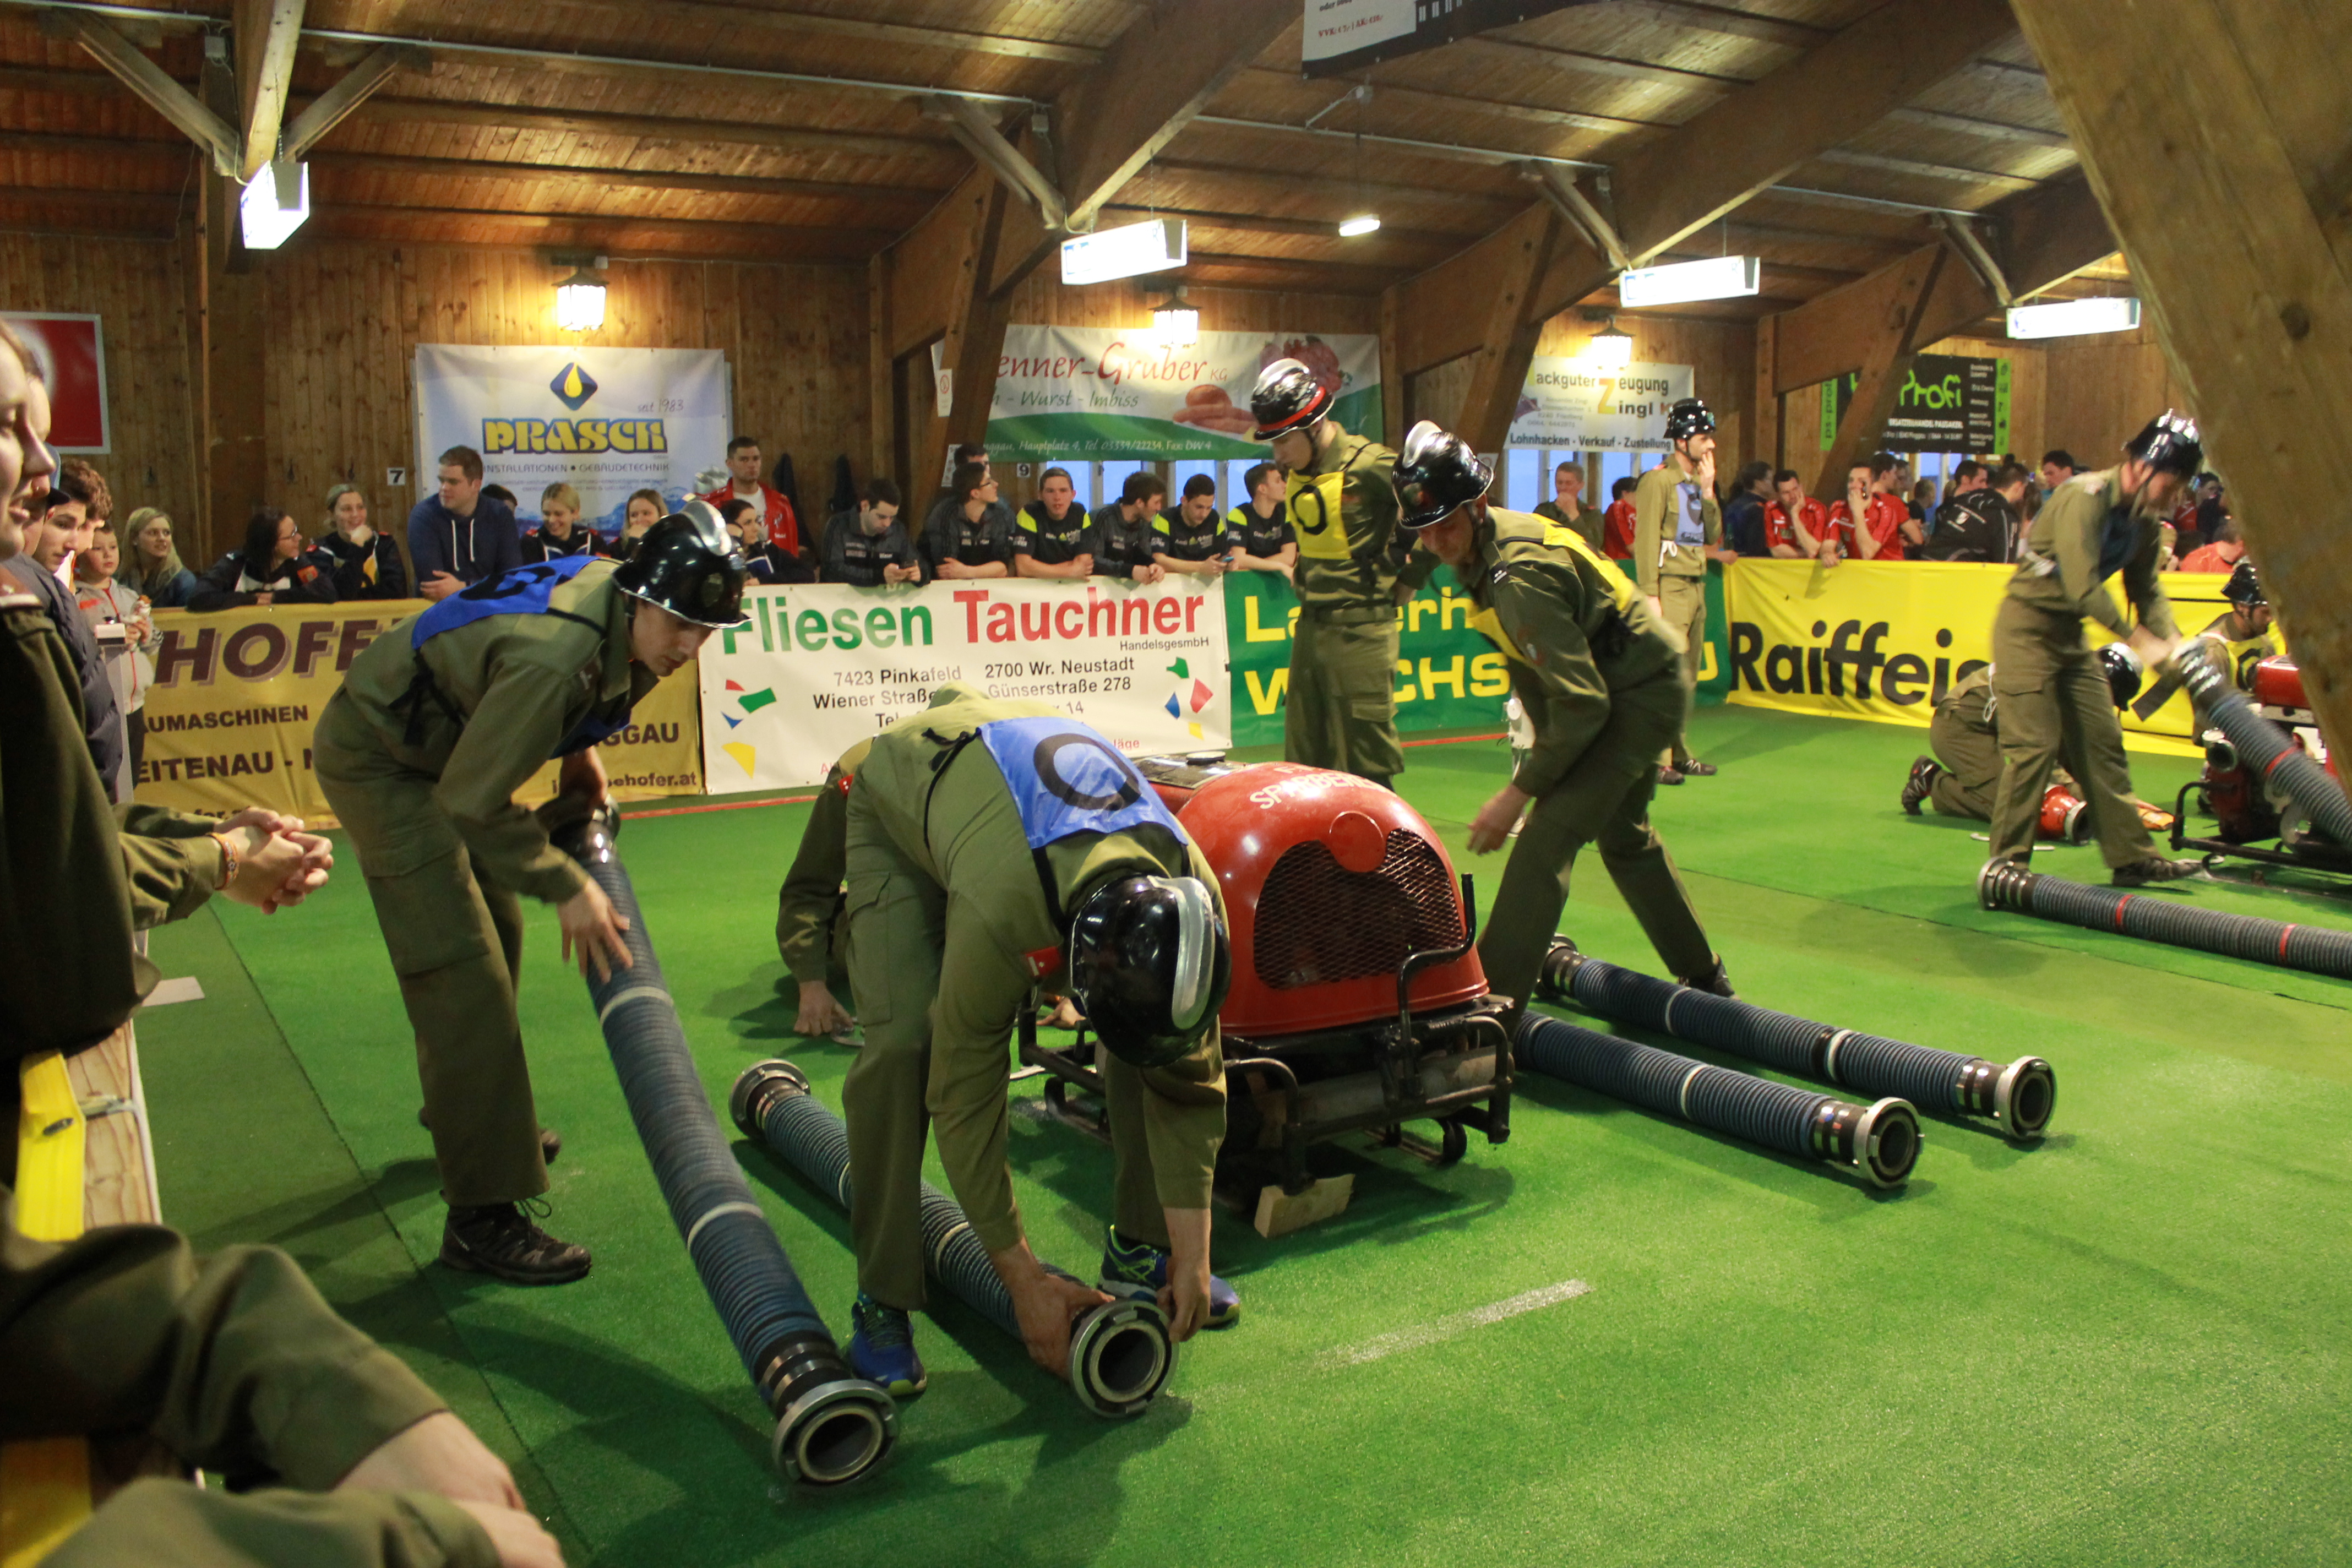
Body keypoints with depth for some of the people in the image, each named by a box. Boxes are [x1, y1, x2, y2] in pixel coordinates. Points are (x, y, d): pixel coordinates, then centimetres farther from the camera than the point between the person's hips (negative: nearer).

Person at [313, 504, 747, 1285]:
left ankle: (468, 1114, 44)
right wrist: (567, 888, -23)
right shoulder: (556, 655, -38)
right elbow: (475, 802, -31)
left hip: (446, 745, 9)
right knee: (462, 973, -14)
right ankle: (481, 1215, -9)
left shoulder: (620, 605, -12)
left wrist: (578, 753, 1)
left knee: (497, 936, 20)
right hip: (378, 756, -9)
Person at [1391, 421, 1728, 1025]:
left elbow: (1582, 704, -31)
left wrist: (1520, 792, -25)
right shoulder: (1483, 545, -2)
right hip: (1638, 686, 11)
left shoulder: (1521, 575, -32)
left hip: (1643, 696, -11)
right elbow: (1530, 664, 11)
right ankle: (1704, 979, 43)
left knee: (1546, 839, -20)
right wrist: (1543, 743, 10)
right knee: (1624, 837, 25)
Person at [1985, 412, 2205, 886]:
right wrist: (2139, 639, -25)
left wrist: (2171, 640, -9)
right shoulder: (2085, 498, -21)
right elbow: (2082, 587, -28)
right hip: (2027, 624, -9)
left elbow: (2146, 587, 9)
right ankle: (2007, 865, -6)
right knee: (2034, 745, -12)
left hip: (2071, 633, 9)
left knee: (2102, 742, 9)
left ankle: (2132, 856, 15)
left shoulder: (2144, 517, 6)